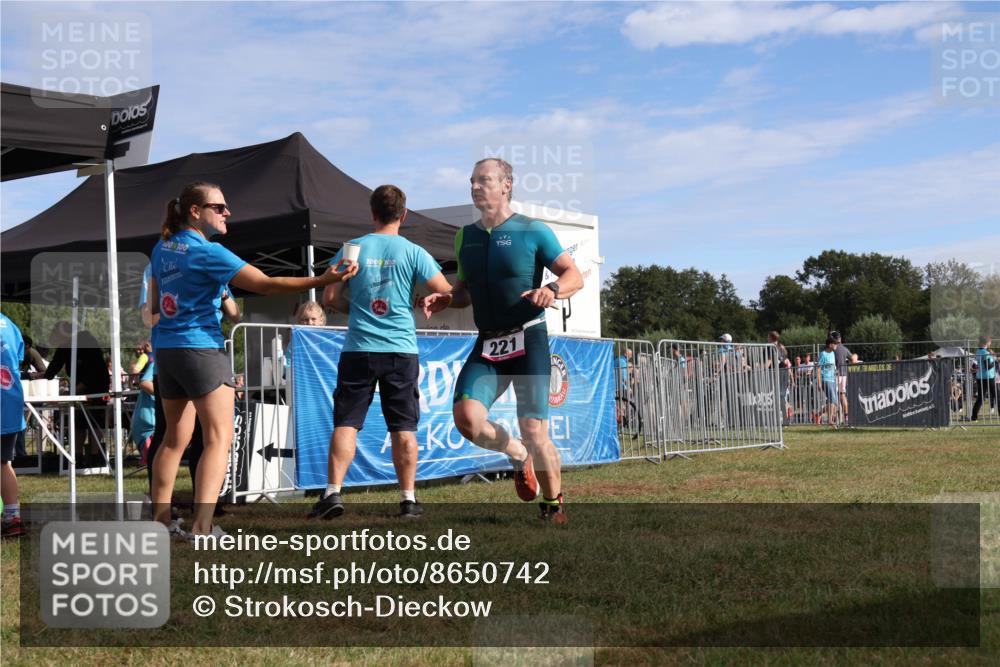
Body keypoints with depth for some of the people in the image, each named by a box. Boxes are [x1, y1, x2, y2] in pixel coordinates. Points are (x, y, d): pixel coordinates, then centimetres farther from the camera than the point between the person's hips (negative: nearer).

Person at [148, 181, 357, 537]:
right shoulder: (207, 252, -13)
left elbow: (154, 304, 20)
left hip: (166, 350, 8)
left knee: (175, 438, 16)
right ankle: (201, 527, -19)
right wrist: (323, 280, -22)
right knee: (219, 438, -9)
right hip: (201, 348, -8)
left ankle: (160, 520, 19)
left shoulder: (162, 248, 11)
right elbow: (265, 284, -19)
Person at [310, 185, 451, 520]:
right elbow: (446, 294, -1)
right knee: (403, 428, 6)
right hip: (401, 350, 0)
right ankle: (408, 498, 9)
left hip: (359, 349, 0)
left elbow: (330, 297, 2)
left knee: (346, 423, 3)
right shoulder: (413, 253, -1)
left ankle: (333, 492, -4)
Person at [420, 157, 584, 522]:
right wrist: (445, 300, 2)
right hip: (487, 344, 5)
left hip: (528, 340, -4)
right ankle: (519, 456, 13)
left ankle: (554, 505, 18)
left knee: (534, 431, -8)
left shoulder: (532, 231, -2)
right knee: (466, 416, -18)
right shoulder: (465, 236, 14)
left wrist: (551, 290, -23)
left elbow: (574, 275, -2)